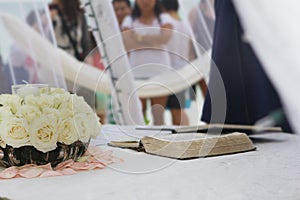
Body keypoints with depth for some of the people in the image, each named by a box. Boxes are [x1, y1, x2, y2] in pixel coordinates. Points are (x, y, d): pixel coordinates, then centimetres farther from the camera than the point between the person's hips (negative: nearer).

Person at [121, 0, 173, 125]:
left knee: (158, 113, -2)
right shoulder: (129, 20, 13)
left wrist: (140, 38, -7)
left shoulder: (164, 18, 12)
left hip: (160, 69, 0)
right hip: (136, 71, 0)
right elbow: (127, 43, -3)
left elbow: (165, 37, -8)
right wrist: (154, 41, -5)